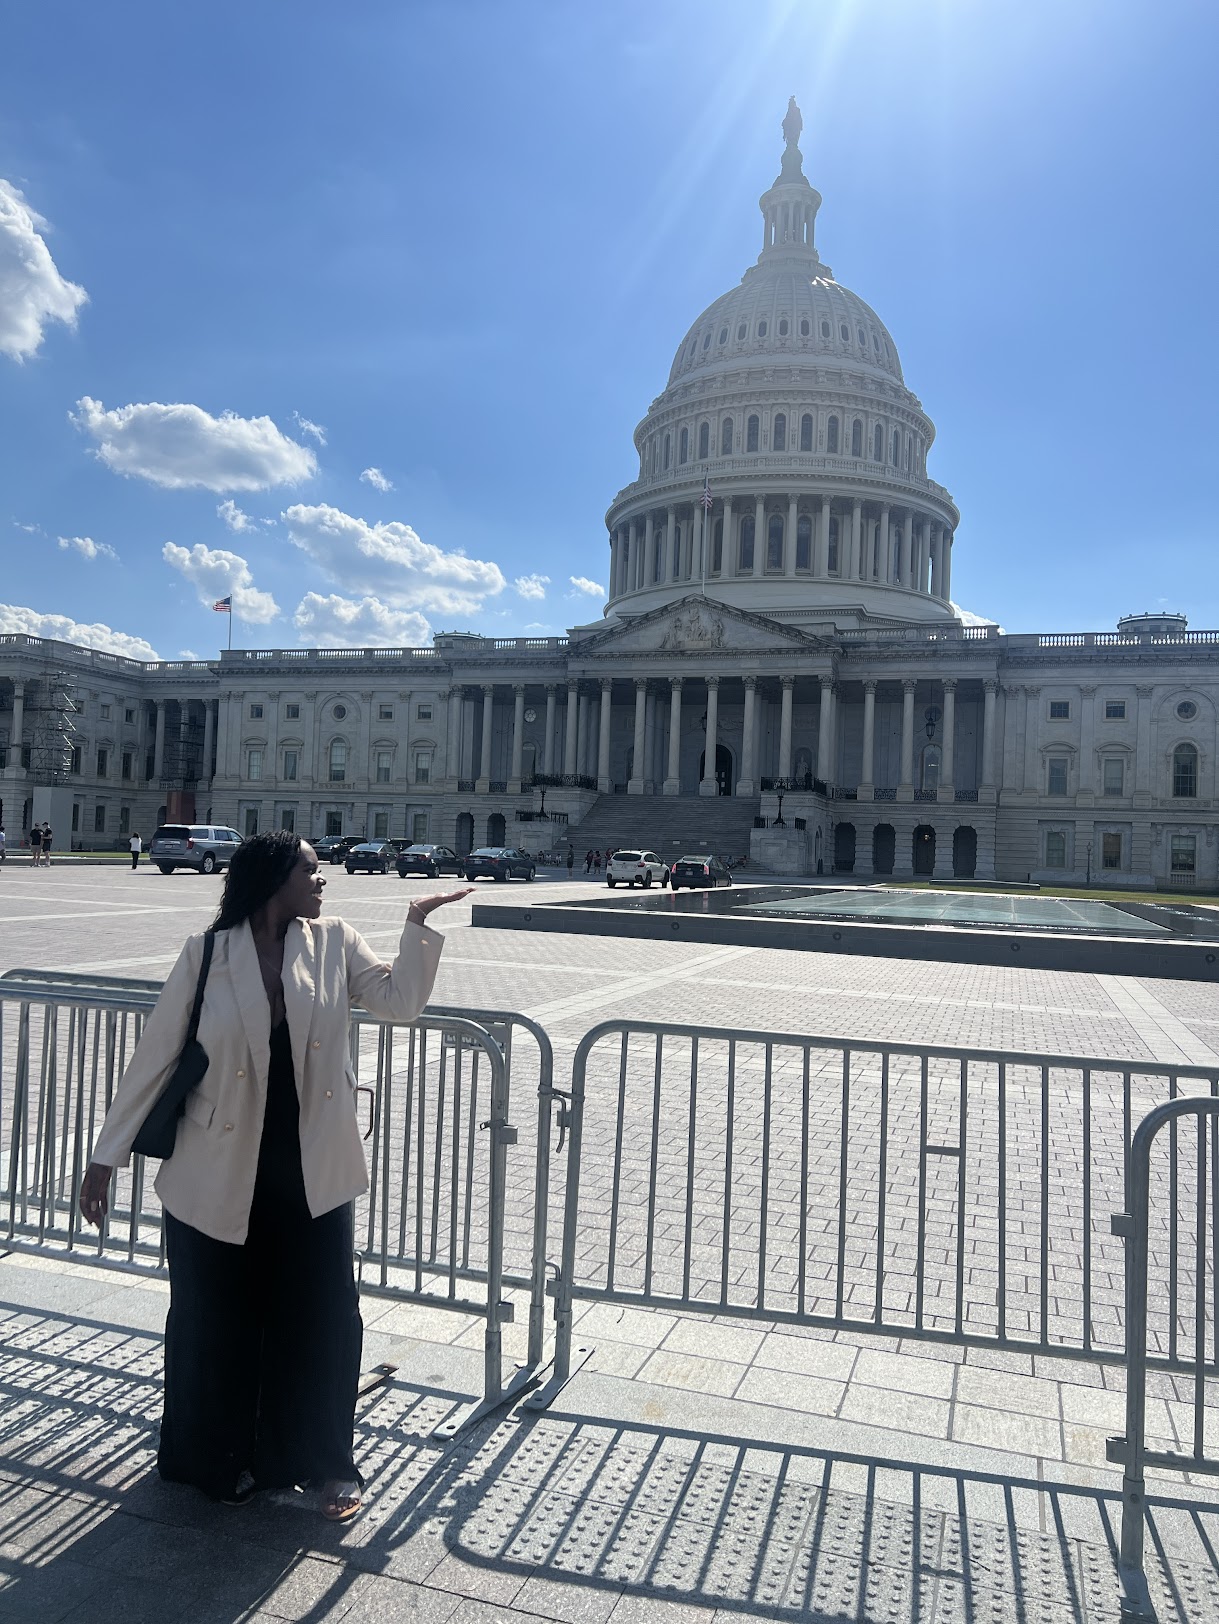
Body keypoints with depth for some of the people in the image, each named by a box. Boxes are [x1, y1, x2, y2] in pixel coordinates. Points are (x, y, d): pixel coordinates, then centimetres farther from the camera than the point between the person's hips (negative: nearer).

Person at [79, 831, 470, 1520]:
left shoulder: (334, 944, -1)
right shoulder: (207, 955, -10)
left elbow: (401, 1000, -8)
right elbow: (156, 1056, -5)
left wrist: (419, 923, -15)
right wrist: (109, 1154, -2)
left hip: (314, 1174, 2)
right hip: (220, 1177, -1)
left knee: (323, 1316, 9)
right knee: (215, 1322, 16)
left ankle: (331, 1464, 30)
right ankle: (217, 1457, 41)